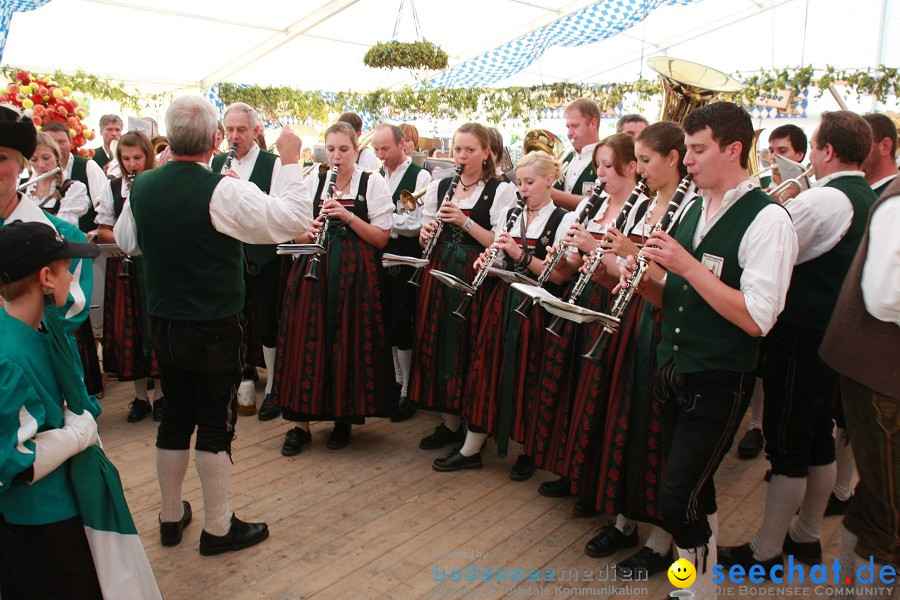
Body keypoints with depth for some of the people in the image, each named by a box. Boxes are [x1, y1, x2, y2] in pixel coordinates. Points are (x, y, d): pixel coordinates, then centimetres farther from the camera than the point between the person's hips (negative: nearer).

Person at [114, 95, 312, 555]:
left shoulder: (142, 187, -1)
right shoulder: (223, 191, -21)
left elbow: (125, 242, 16)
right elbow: (294, 220, -20)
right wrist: (290, 162, -10)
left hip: (162, 324, 6)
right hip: (213, 329, -6)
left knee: (175, 415, 18)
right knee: (215, 422, 6)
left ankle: (171, 517, 32)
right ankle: (218, 529, 18)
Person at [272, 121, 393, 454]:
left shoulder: (372, 182, 1)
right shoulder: (312, 181, 9)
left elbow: (382, 238, -4)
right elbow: (296, 232, 10)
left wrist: (348, 216, -16)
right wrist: (310, 231, -12)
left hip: (355, 273, -2)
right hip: (314, 270, 2)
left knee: (349, 343, 0)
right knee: (309, 341, -1)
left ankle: (345, 417, 18)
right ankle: (301, 422, 10)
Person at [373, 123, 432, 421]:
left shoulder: (420, 176, -9)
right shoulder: (378, 176, 11)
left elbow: (415, 224, -19)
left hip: (405, 262, -6)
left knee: (401, 325, -2)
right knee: (387, 322, 13)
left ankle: (407, 391, 11)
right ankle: (395, 380, 28)